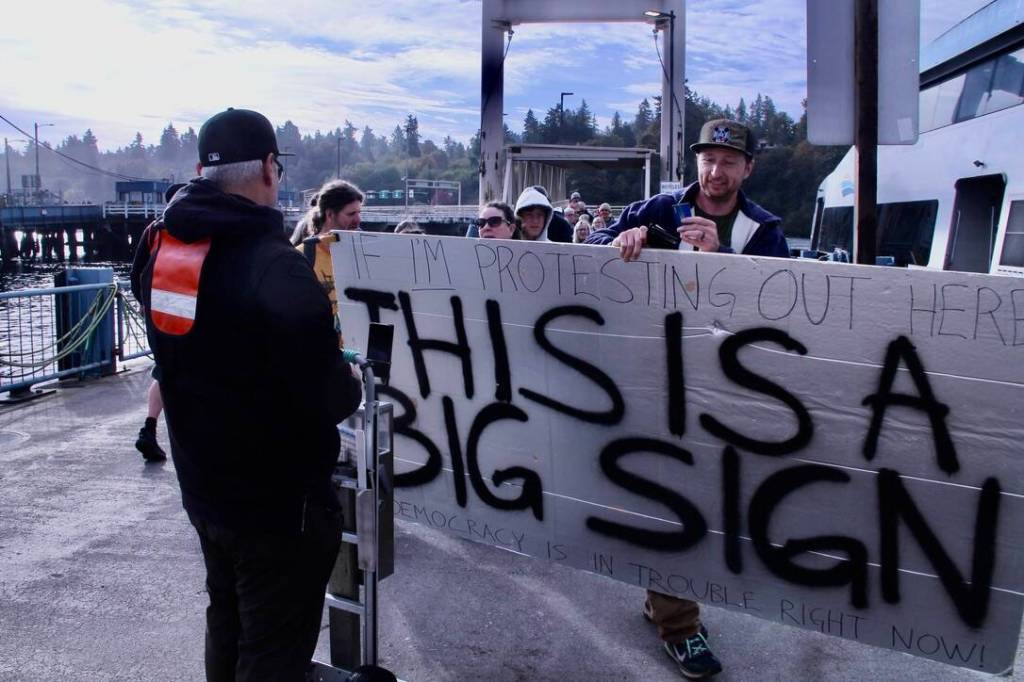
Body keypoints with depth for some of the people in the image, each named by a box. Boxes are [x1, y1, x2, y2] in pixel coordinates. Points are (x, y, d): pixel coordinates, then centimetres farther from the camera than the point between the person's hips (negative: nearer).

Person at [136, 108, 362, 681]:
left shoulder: (165, 252, 0)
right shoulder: (276, 266, -25)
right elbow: (330, 398, -24)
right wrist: (351, 384, -3)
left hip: (203, 485, 8)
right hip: (279, 502, -7)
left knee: (228, 625, 26)